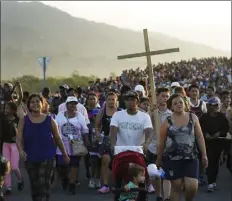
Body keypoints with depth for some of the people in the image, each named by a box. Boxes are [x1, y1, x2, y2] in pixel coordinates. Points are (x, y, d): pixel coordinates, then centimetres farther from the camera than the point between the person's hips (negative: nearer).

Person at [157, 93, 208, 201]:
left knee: (192, 187, -8)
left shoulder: (193, 117, 2)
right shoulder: (167, 121, -1)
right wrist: (159, 159, 8)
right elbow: (162, 142, 4)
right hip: (172, 158, -1)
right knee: (176, 186, 3)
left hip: (190, 157, 1)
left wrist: (204, 154, 2)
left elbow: (200, 137, 5)